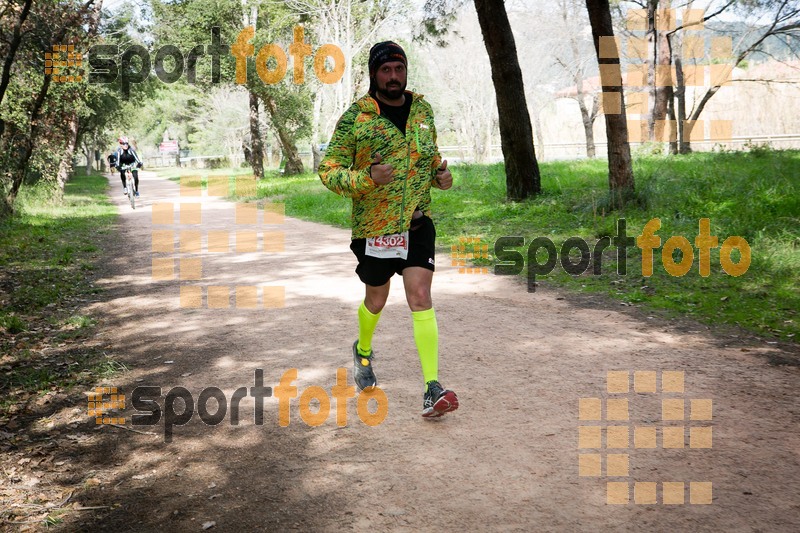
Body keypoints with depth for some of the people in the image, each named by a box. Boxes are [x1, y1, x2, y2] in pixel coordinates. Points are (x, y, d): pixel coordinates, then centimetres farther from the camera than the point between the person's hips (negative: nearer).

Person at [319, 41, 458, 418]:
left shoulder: (422, 109, 6)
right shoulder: (355, 118, -9)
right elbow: (327, 170, -9)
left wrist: (440, 173, 1)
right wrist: (366, 178, -26)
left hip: (417, 221, 2)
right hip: (373, 226, -2)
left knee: (420, 297, -10)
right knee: (376, 300, 15)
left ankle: (432, 389, -11)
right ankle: (363, 351, 47)